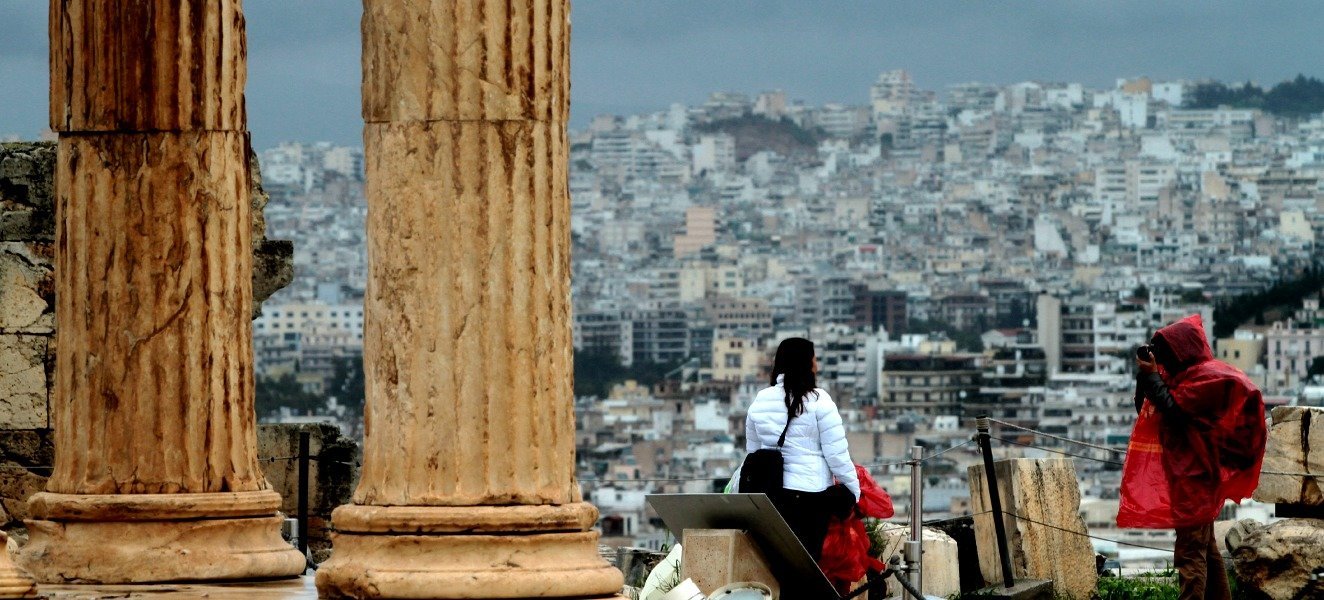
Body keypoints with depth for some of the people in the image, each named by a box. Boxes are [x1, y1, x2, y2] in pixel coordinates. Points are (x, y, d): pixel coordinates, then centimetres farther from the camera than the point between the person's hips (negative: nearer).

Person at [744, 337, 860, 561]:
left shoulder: (759, 402, 8)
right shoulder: (817, 400, -7)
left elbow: (752, 451, 17)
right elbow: (837, 453, -6)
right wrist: (853, 489, 6)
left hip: (772, 492, 4)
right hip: (813, 491, -4)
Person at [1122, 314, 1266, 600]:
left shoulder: (1206, 377, -13)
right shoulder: (1188, 375, 16)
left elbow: (1174, 411, -20)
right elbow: (1146, 409, 14)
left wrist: (1151, 376, -14)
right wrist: (1145, 375, 0)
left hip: (1195, 475, -10)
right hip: (1190, 473, 10)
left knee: (1189, 552, -14)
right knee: (1205, 545, 14)